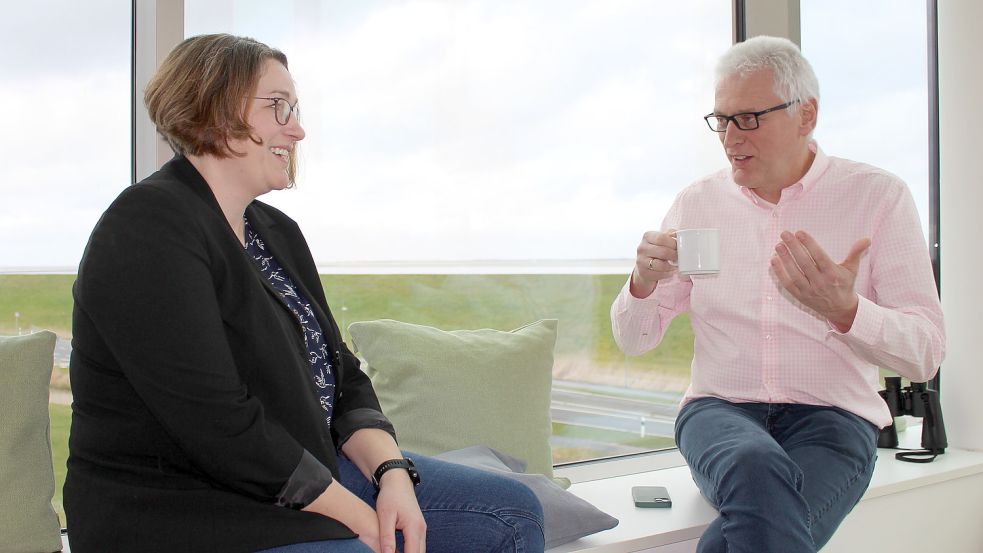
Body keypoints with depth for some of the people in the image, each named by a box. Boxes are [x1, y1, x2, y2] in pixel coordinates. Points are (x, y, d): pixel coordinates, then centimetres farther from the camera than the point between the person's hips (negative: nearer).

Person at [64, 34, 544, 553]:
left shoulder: (277, 232, 12)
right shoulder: (147, 231, -17)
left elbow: (340, 373, 10)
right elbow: (219, 425, -23)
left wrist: (392, 472, -8)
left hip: (299, 475, 9)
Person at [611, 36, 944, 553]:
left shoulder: (878, 195, 1)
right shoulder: (697, 202, 9)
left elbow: (926, 354, -5)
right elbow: (633, 340, 10)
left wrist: (844, 311, -25)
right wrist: (644, 282, -13)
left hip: (831, 418, -1)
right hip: (719, 411, 2)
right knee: (757, 466, -36)